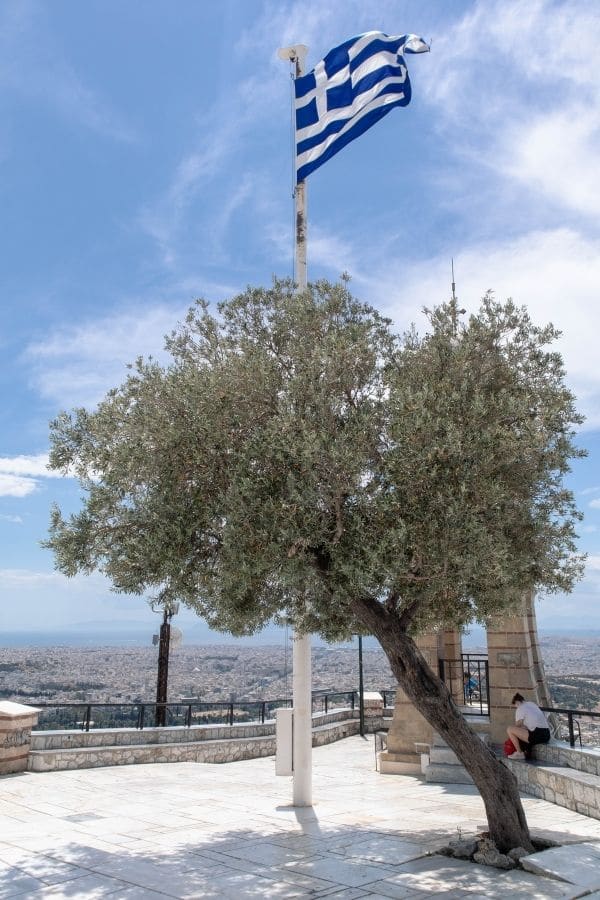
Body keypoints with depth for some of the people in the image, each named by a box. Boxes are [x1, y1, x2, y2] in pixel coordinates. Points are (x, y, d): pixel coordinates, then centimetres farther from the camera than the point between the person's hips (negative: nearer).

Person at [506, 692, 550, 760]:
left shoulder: (520, 708, -1)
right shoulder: (533, 704, 22)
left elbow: (518, 725, -1)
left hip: (537, 736, -9)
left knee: (509, 729, -6)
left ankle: (519, 753, 2)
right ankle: (527, 752, 23)